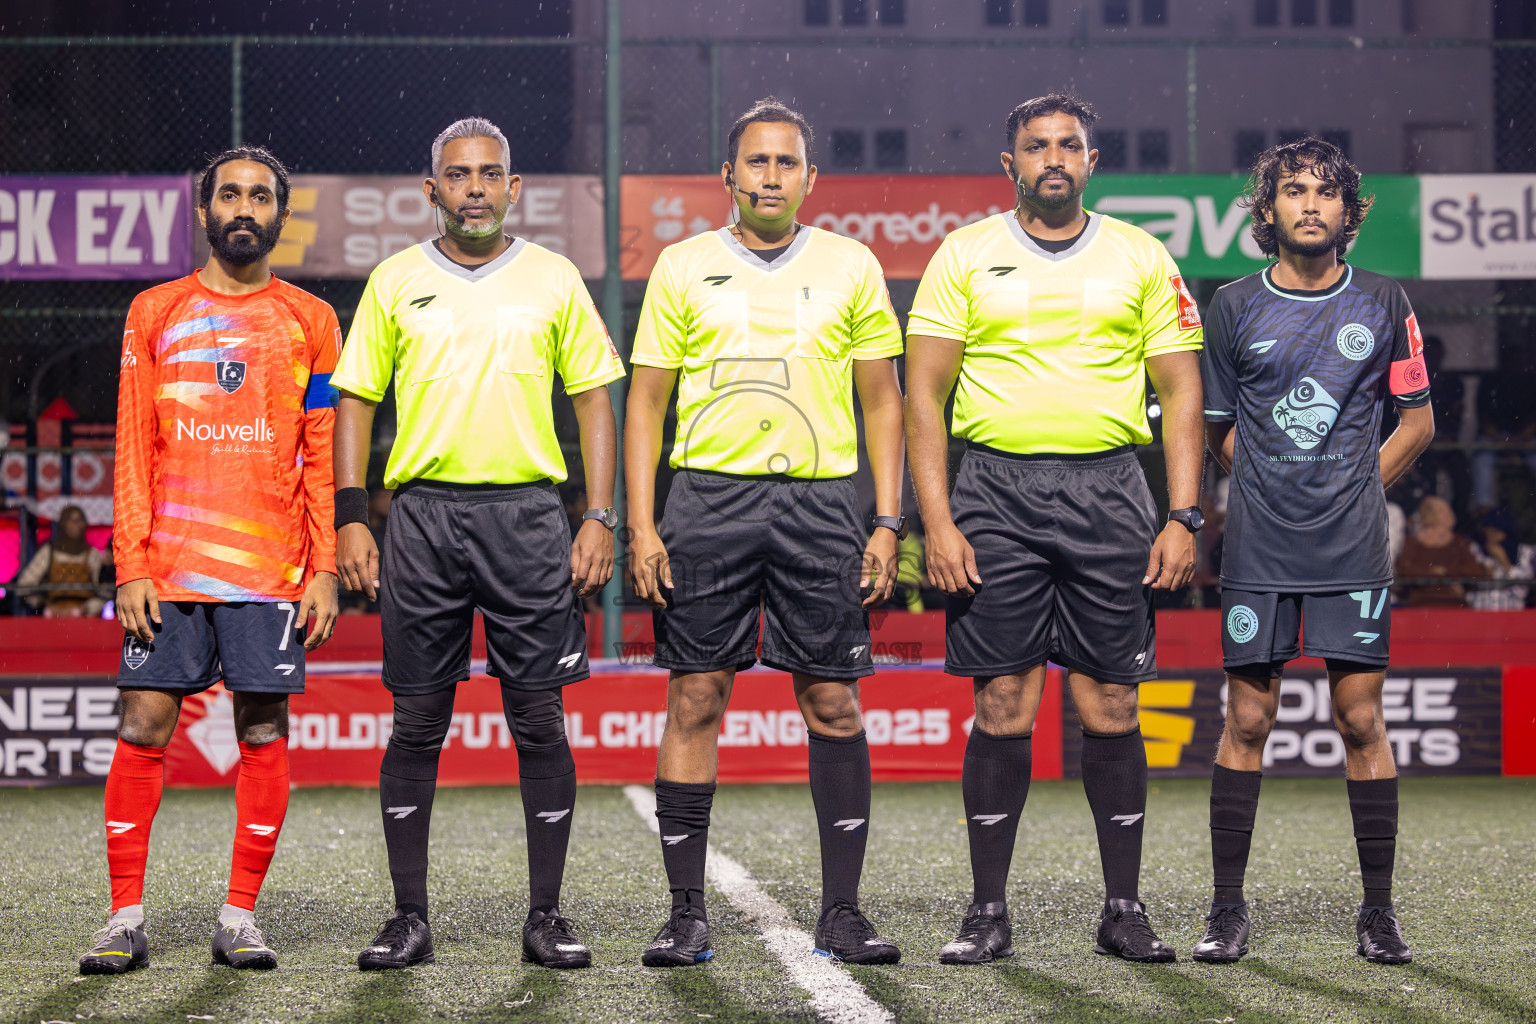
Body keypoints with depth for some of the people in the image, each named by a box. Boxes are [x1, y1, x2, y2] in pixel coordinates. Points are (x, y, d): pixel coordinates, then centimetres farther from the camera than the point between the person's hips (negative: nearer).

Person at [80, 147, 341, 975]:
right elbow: (133, 452, 6)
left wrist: (325, 569, -2)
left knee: (264, 733, -1)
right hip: (169, 565, 0)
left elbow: (324, 459, 7)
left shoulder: (310, 322, 9)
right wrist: (131, 567, -2)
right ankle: (125, 921, 2)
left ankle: (239, 919, 7)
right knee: (143, 727, -3)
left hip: (273, 567, 0)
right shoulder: (155, 313, 9)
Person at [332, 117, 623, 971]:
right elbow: (356, 402, 10)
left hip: (528, 512, 0)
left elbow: (595, 401, 8)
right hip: (423, 513, 1)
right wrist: (352, 517, 0)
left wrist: (601, 519, -1)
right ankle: (410, 918, 9)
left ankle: (547, 917, 7)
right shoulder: (396, 282, 8)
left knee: (540, 720, -1)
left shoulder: (554, 279, 7)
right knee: (417, 723, 2)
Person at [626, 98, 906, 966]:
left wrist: (888, 522, 2)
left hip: (820, 503, 1)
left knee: (833, 703, 1)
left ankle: (842, 910, 8)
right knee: (696, 699, -1)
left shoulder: (851, 267, 9)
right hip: (708, 496, 0)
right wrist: (641, 525, -2)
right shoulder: (683, 268, 7)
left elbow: (882, 399, 11)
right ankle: (688, 912, 5)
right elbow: (647, 402, 7)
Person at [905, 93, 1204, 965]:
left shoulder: (1141, 257, 9)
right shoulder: (966, 255, 6)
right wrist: (937, 522, -6)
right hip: (996, 491, -1)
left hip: (1108, 491, 1)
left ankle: (1125, 909, 10)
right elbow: (925, 393, 3)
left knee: (1111, 706, 1)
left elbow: (1181, 391, 8)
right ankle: (989, 912, 7)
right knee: (1004, 706, -1)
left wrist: (1183, 517, -1)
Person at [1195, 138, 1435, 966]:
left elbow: (1418, 423, 11)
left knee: (1361, 719, 0)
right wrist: (1275, 491, 9)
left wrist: (1355, 490, 6)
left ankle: (1378, 912, 7)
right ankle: (1227, 911, 8)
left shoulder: (1383, 305, 5)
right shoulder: (1234, 308, 3)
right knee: (1247, 720, 1)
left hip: (1353, 551, 0)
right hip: (1258, 549, 0)